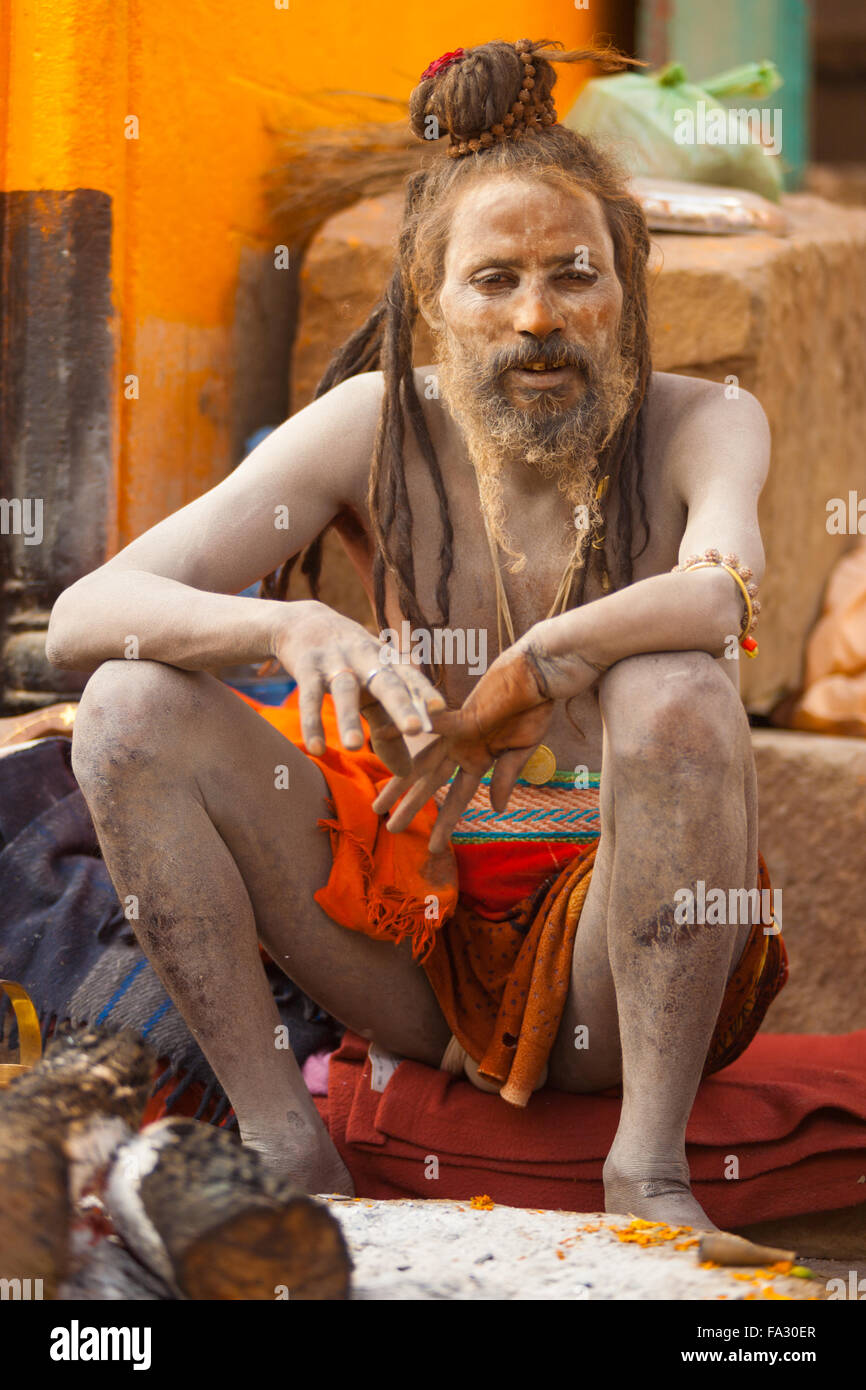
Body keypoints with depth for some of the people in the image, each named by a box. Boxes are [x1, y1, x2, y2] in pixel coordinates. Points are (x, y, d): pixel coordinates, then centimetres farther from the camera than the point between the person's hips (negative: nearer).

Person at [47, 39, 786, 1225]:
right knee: (132, 707, -15)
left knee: (674, 689, -32)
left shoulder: (698, 426, -9)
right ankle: (286, 1149, -12)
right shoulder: (377, 427, -4)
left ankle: (649, 1170, -21)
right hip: (420, 924, 2)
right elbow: (84, 617, -14)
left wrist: (513, 683, -30)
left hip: (620, 957, -2)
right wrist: (293, 626, -32)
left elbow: (727, 590, -35)